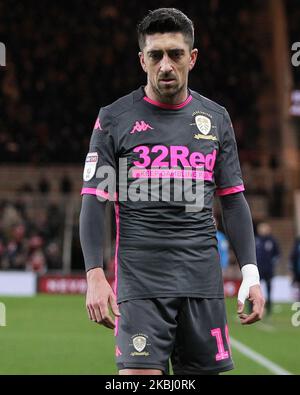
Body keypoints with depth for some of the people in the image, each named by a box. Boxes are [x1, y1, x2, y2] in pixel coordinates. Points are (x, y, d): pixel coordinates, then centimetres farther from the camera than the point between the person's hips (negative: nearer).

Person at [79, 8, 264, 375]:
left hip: (202, 276, 3)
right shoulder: (113, 118, 3)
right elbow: (93, 201, 0)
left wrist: (251, 273, 5)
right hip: (140, 275, -3)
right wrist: (95, 275, -11)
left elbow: (233, 200, 14)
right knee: (139, 375, -15)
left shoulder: (215, 118, 12)